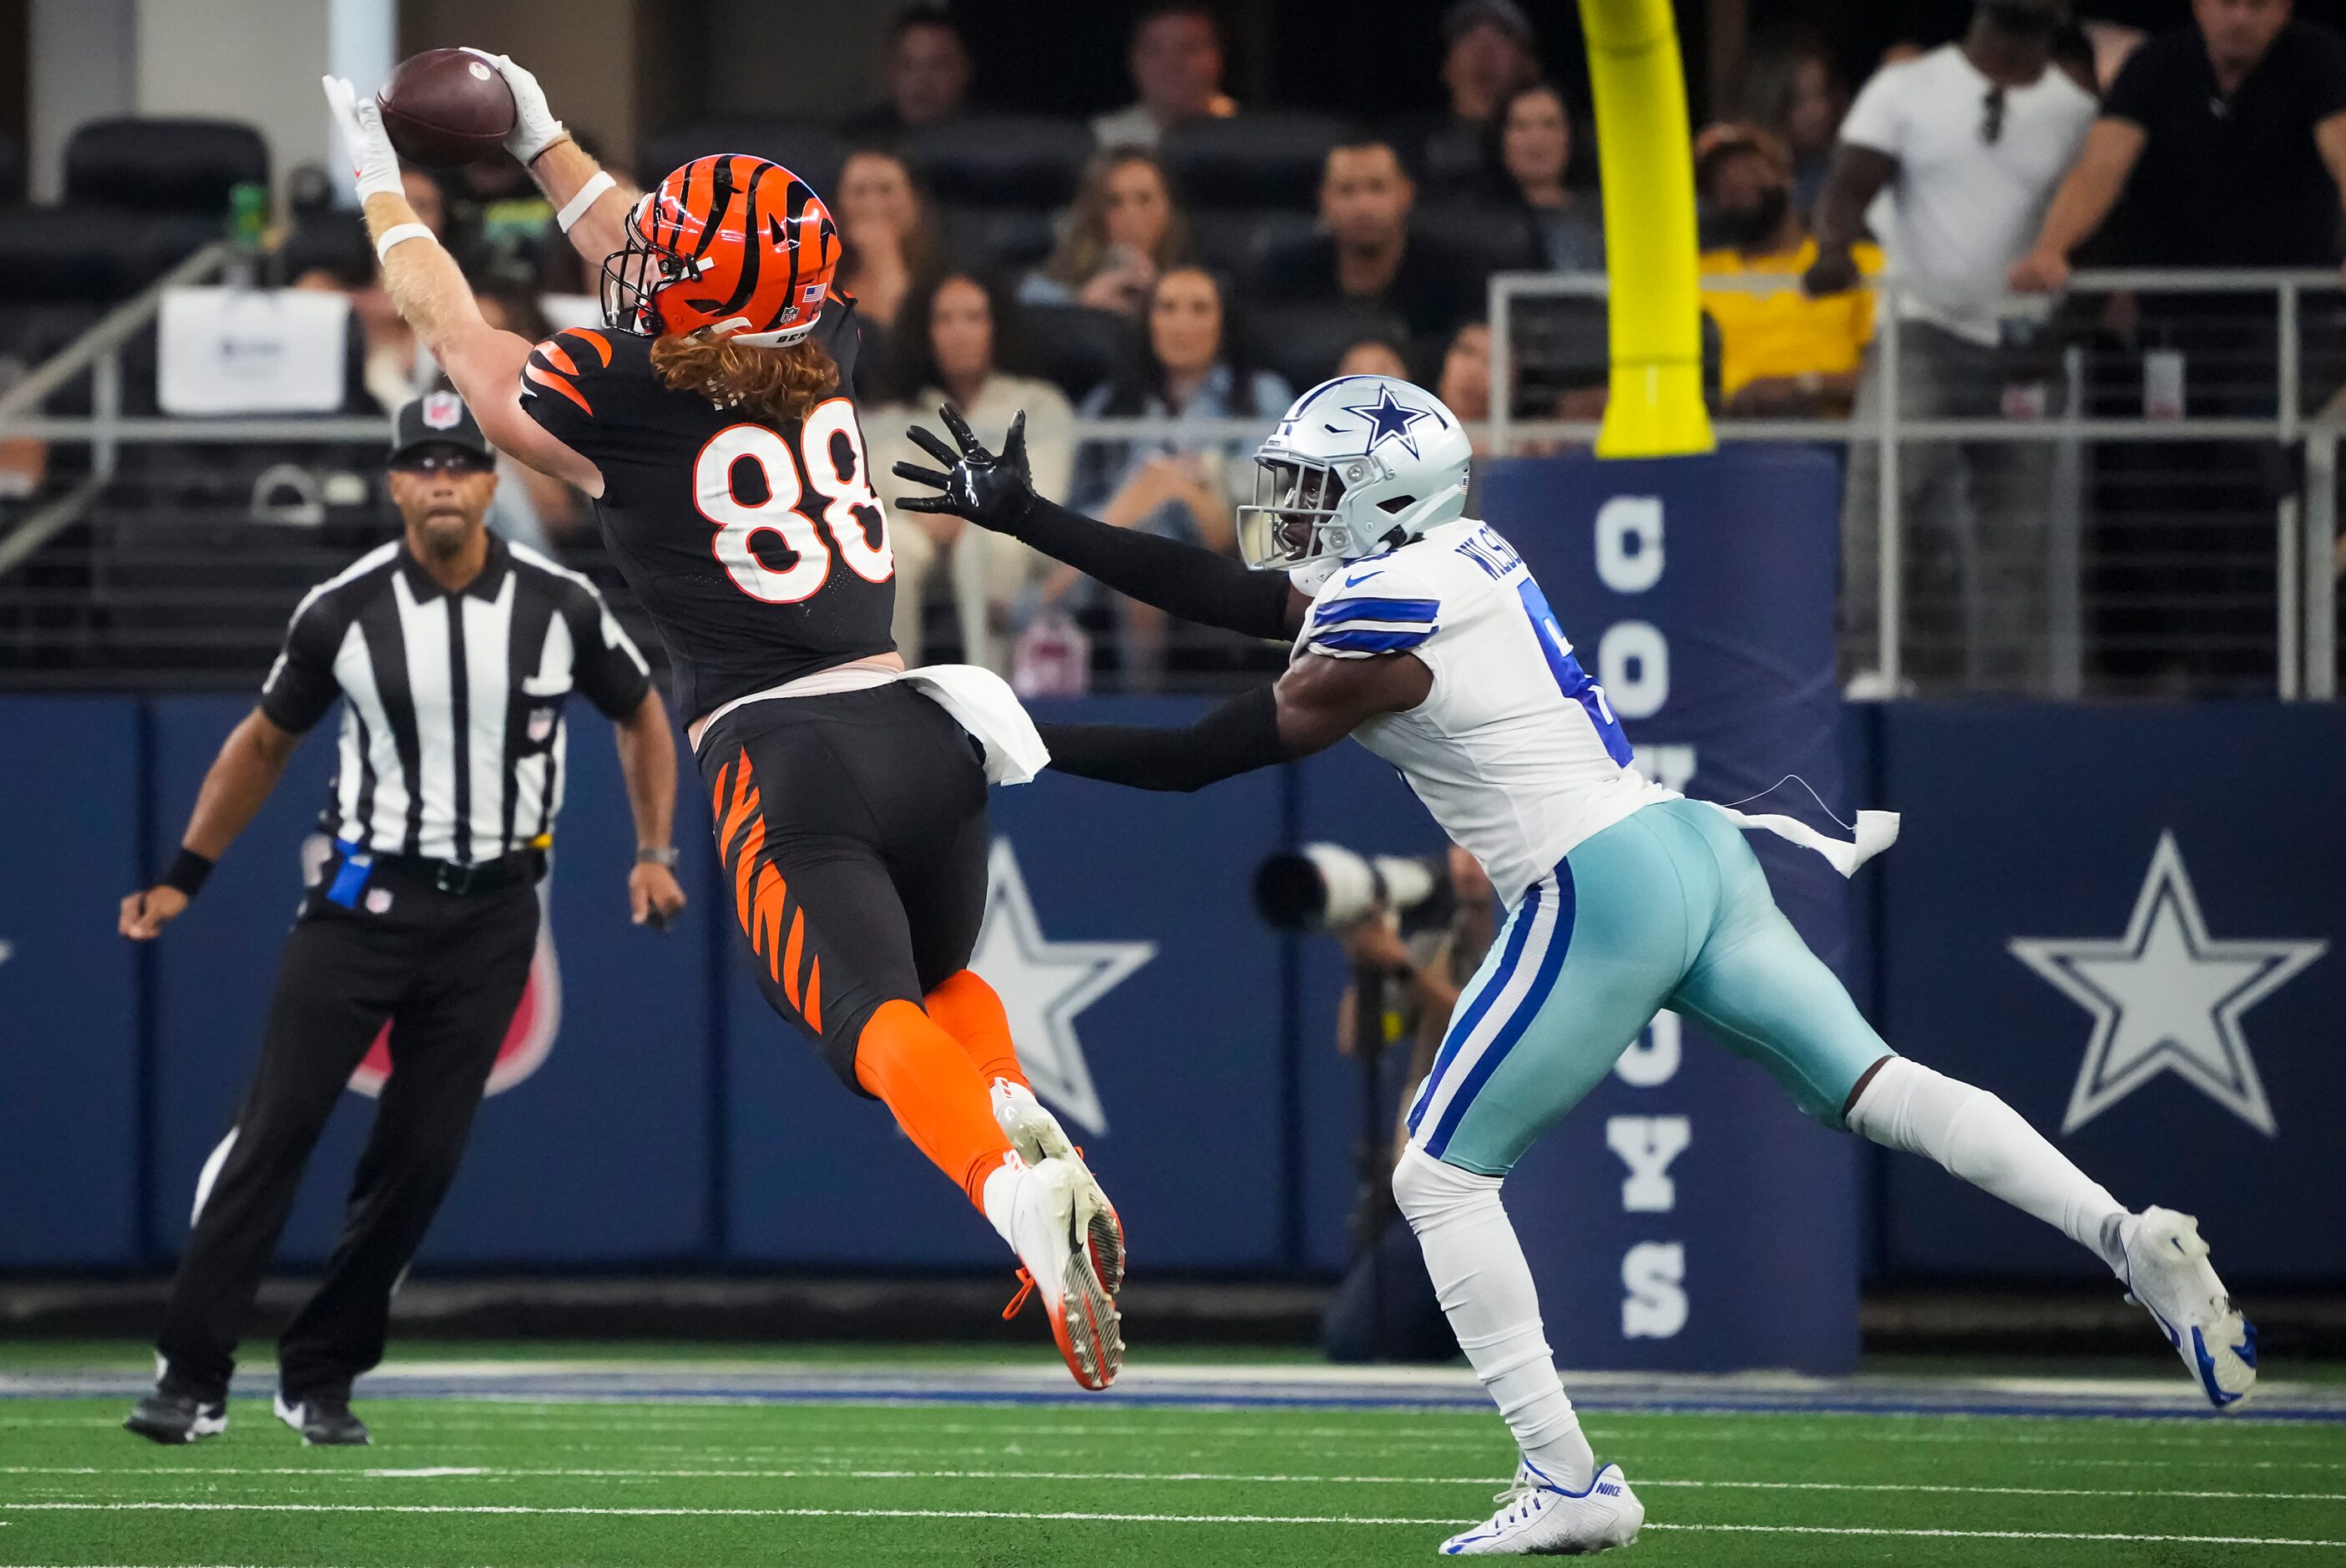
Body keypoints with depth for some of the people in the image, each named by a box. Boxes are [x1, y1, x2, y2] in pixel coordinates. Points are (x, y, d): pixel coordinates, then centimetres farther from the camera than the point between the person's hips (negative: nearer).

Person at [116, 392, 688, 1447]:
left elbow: (641, 716, 13)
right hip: (364, 896, -1)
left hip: (491, 915, 1)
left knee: (422, 1155, 0)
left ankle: (320, 1380, 13)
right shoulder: (342, 611, -6)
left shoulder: (559, 606, -4)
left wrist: (654, 853, 3)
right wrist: (184, 876, 6)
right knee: (276, 1127, -10)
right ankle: (192, 1378, -9)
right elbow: (265, 742, 9)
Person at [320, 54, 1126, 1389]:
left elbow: (456, 334, 17)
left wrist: (380, 178, 33)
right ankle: (1021, 1112, -8)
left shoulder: (624, 404, -2)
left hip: (782, 756, -5)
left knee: (876, 1014, -14)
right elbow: (652, 277, 31)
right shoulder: (828, 362, 10)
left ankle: (1004, 1180, -45)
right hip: (923, 731, 5)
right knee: (944, 971, 26)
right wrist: (541, 141, 42)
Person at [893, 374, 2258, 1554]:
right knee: (1876, 1087, 6)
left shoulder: (1382, 629, -11)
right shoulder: (1446, 560, 14)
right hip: (1695, 852, 9)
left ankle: (1568, 1483, -2)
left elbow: (1197, 758, -4)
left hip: (1598, 893, -9)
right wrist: (1022, 518, 23)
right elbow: (1209, 588, 21)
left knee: (1441, 1174, 1)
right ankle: (2129, 1238, -9)